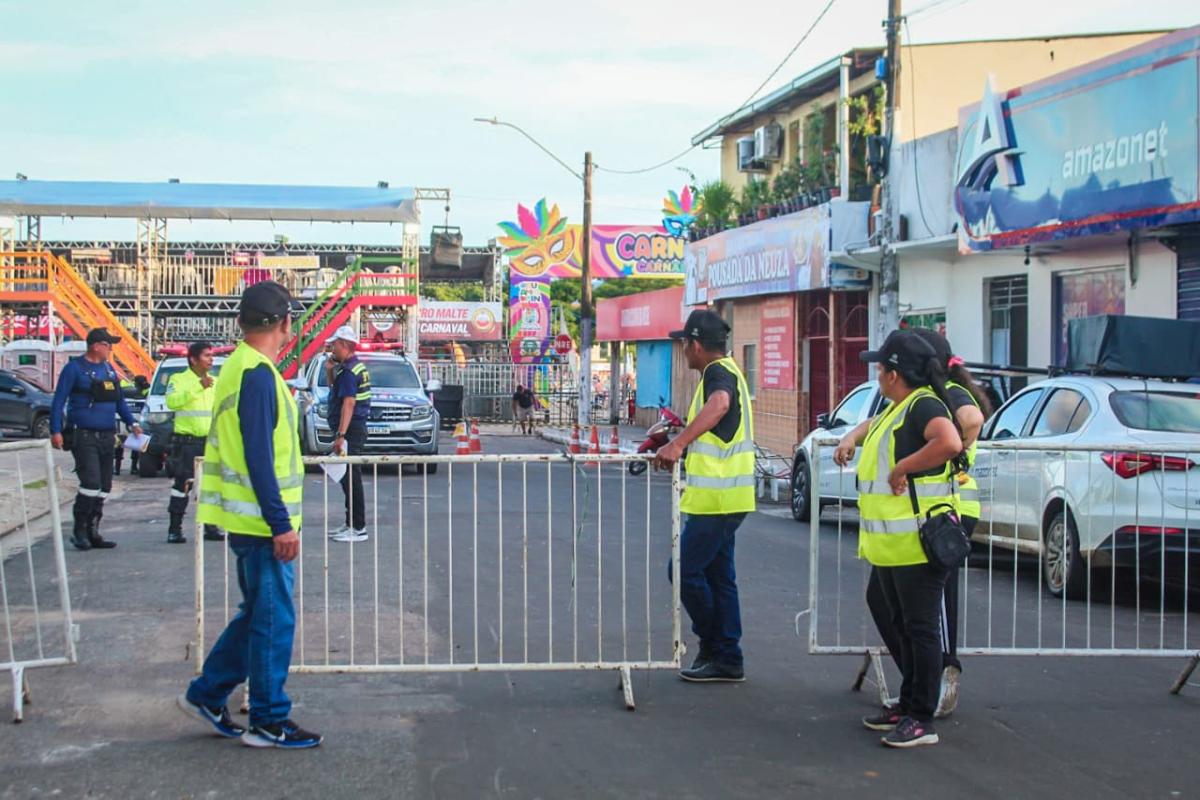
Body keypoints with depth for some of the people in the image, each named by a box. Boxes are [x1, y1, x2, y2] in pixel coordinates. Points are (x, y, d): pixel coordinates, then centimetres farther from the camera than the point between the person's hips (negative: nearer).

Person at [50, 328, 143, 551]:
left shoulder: (109, 369, 15)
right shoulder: (75, 368, -5)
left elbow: (119, 400, 23)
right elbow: (59, 401, -6)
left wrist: (132, 423, 12)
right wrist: (56, 431, -14)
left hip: (107, 437, 7)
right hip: (83, 436, -7)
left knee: (104, 487, 7)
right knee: (91, 483, -15)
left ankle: (92, 532, 15)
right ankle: (79, 530, -1)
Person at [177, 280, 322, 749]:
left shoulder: (239, 369, 15)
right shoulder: (257, 375, -17)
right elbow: (258, 457, -22)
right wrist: (281, 524, -21)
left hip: (249, 520, 10)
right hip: (263, 522, -10)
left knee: (258, 615, 19)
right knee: (274, 621, -1)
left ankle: (207, 695, 26)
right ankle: (269, 723, 7)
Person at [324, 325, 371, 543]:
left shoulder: (348, 371, -15)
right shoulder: (357, 367, 16)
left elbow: (348, 403, -23)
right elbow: (335, 391, 28)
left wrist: (341, 435, -26)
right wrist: (330, 371, 13)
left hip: (351, 431, -10)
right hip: (356, 430, 10)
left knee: (351, 479, -8)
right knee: (349, 479, 15)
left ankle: (358, 528, -7)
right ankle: (351, 524, 21)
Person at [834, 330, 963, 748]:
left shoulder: (924, 405, -16)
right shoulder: (896, 409, 15)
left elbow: (949, 442, -36)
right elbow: (875, 426, 39)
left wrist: (902, 468, -27)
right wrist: (852, 439, 19)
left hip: (916, 544, -11)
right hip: (889, 544, 11)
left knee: (921, 630, -4)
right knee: (903, 627, 18)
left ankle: (922, 719, 2)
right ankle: (907, 705, 29)